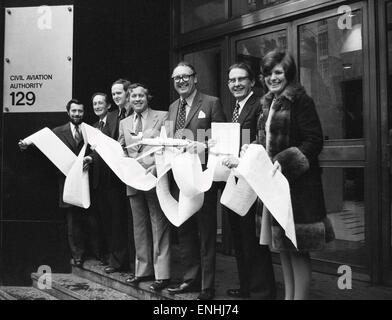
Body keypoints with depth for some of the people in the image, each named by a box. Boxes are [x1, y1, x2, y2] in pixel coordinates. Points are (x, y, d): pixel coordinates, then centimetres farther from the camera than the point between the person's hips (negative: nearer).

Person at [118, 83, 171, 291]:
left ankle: (162, 274, 3)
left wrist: (157, 167, -16)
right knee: (139, 227, 12)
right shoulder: (124, 123, 17)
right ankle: (143, 270, 22)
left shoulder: (162, 117, 1)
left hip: (155, 178, -5)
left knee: (159, 226, -3)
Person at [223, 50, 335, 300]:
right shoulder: (268, 104, 14)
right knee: (283, 245, 14)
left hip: (297, 183, -8)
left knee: (297, 248, -2)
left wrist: (284, 162, -24)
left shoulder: (300, 101, -9)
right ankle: (289, 295, 27)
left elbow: (314, 142, -15)